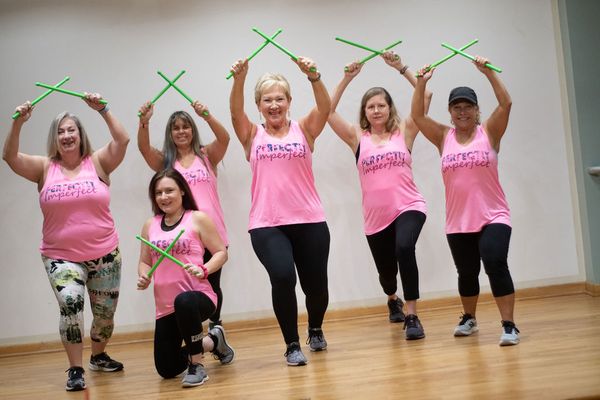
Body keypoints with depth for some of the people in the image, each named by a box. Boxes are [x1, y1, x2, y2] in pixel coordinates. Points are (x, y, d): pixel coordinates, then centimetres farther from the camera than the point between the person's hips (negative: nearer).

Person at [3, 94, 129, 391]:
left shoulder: (97, 162, -2)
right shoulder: (45, 168, 1)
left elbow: (123, 140, -15)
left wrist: (103, 110, -21)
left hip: (104, 254, 1)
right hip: (60, 256, -1)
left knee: (105, 312, 13)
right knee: (70, 304, -22)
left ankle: (98, 356, 41)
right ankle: (75, 370, -7)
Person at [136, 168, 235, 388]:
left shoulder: (198, 219, -3)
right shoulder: (150, 225, 9)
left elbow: (221, 252, -2)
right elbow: (144, 262, 17)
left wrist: (203, 270, -20)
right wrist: (143, 277, -5)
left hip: (198, 296, -5)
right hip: (165, 306, 5)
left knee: (184, 301, -43)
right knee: (167, 370, 8)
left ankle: (196, 366, -20)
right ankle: (212, 342, 36)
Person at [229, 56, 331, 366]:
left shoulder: (304, 130, 8)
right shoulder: (252, 136, 8)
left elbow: (324, 108, -10)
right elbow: (235, 112, -10)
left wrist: (314, 77, -28)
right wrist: (239, 79, -28)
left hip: (309, 221, 1)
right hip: (267, 225, -1)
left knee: (316, 285, 6)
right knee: (282, 276, -22)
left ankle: (315, 330, 40)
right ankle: (292, 345, -2)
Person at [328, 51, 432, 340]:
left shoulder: (404, 131, 3)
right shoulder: (357, 138, 4)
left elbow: (426, 96, -6)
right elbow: (328, 111, -6)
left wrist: (401, 68, -10)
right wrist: (348, 78, -10)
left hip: (409, 207, -2)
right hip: (375, 216, 2)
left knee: (404, 248, -31)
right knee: (386, 270, 14)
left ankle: (412, 316, -19)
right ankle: (393, 300, 52)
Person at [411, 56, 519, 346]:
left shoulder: (489, 132, 0)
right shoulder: (444, 137, 5)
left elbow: (506, 104, -14)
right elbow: (417, 116, -3)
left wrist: (488, 72, -21)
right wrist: (421, 83, -13)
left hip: (493, 216, -3)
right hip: (458, 221, 3)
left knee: (496, 264, -19)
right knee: (466, 272, 15)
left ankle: (509, 326, -11)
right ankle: (469, 319, 37)